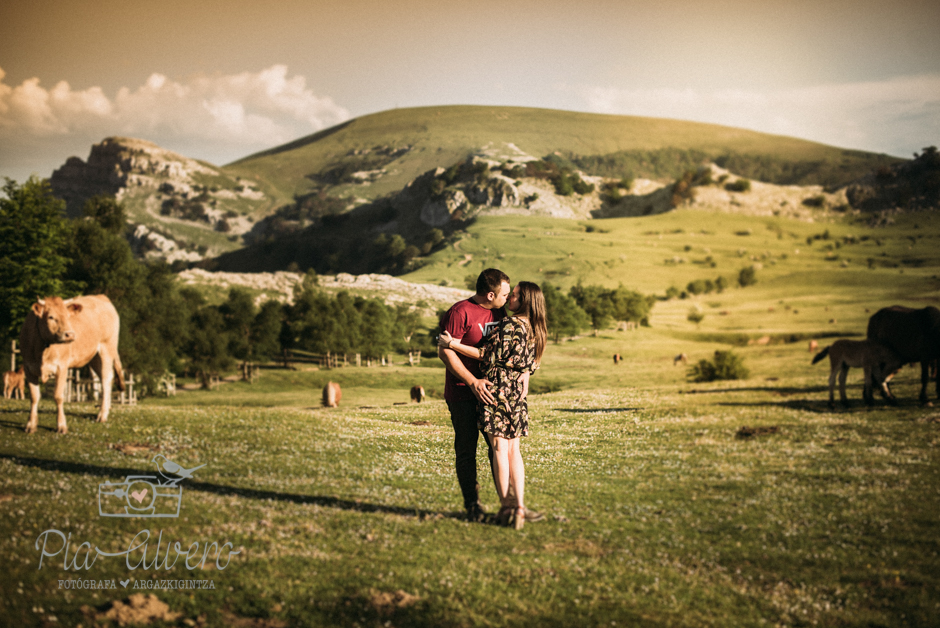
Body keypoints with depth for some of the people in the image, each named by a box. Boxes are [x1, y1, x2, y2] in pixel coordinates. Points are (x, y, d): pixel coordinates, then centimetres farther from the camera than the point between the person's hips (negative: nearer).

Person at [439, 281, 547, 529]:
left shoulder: (510, 325, -14)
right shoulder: (534, 330, 10)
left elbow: (488, 355, -12)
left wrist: (453, 344, -10)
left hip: (498, 388, -7)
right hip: (517, 393, 7)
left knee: (500, 449, -1)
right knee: (513, 450, 9)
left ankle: (506, 506, 0)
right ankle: (519, 506, 2)